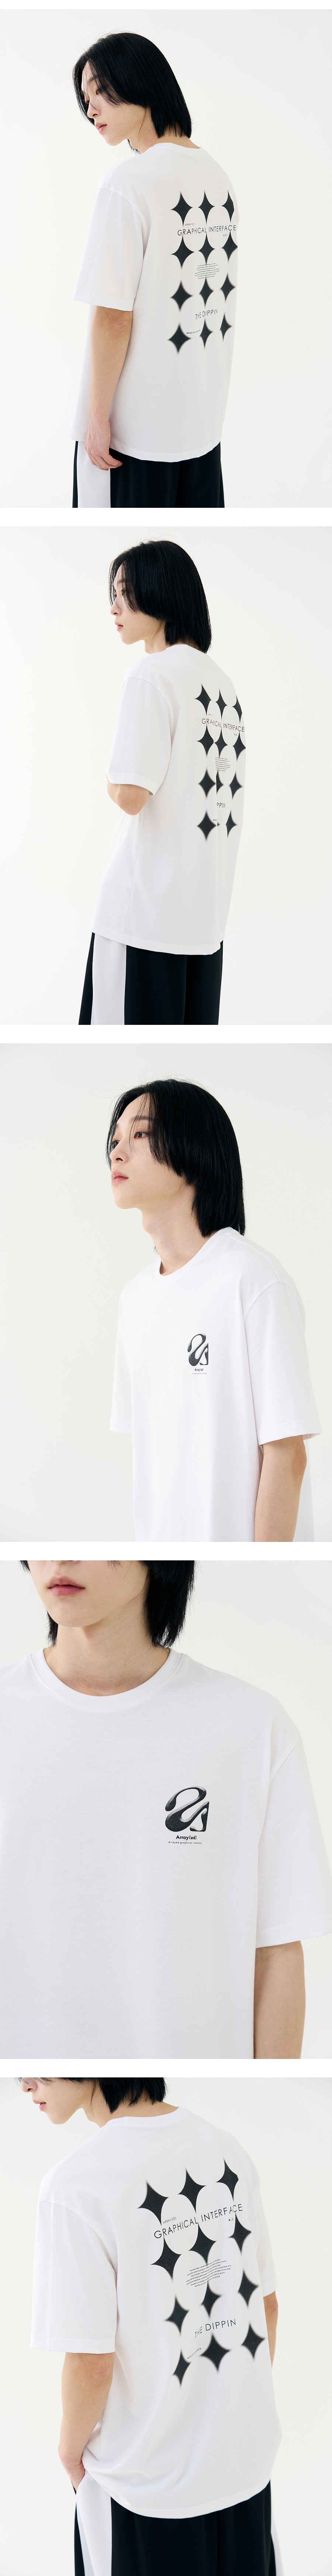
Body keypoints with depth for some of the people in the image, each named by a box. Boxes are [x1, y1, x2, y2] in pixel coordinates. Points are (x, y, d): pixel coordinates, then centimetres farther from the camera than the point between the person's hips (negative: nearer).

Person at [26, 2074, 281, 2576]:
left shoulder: (76, 2187, -24)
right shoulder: (229, 2151, -4)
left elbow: (91, 2366, -21)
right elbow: (268, 2305, 6)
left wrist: (71, 2445, -1)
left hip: (144, 2483, -5)